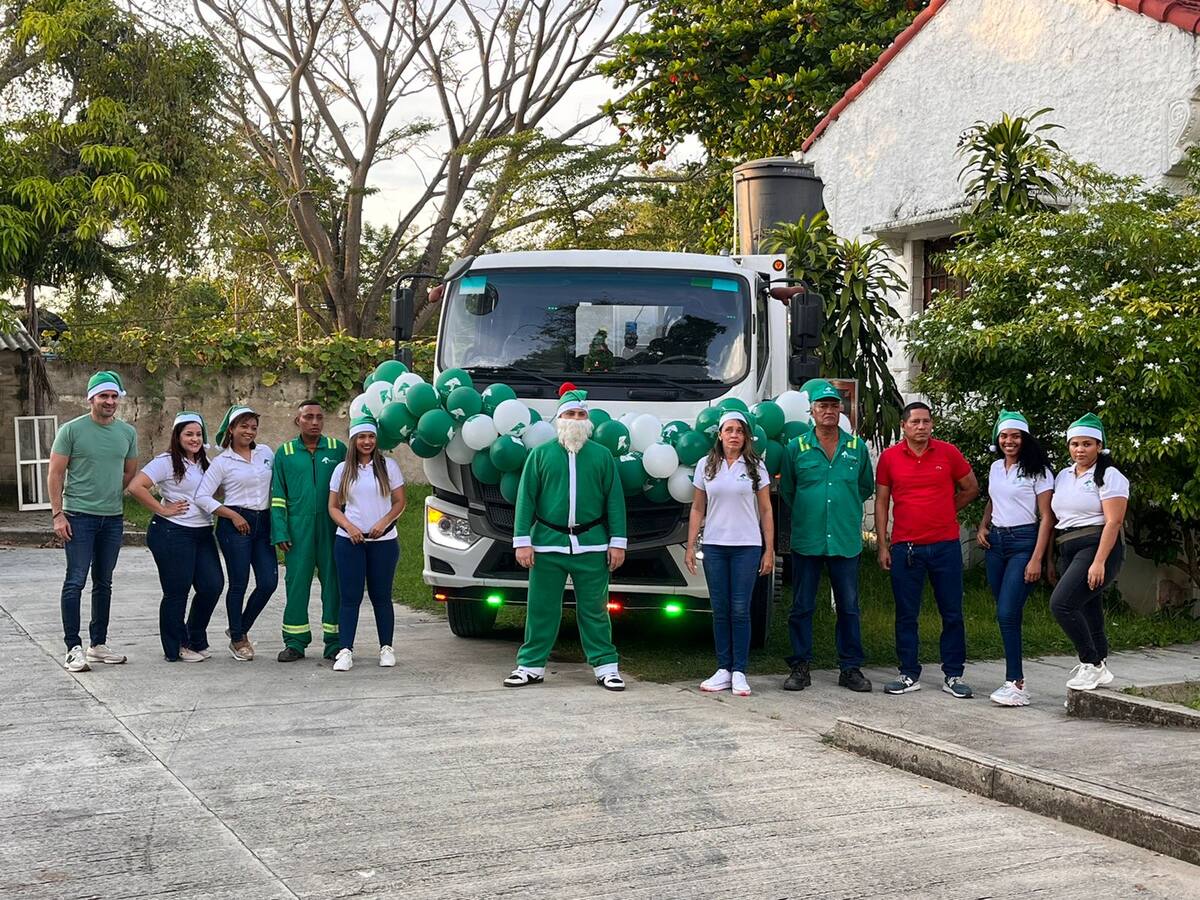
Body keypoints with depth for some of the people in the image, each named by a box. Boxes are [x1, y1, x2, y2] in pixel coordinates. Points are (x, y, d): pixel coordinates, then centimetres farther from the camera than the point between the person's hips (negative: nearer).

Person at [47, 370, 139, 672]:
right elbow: (55, 474, -5)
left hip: (113, 519, 5)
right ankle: (74, 648, -4)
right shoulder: (72, 430, -6)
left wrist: (111, 495, 7)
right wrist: (57, 514, -11)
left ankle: (98, 644, 21)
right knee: (76, 581, -7)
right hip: (79, 517, -5)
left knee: (104, 584, 12)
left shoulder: (128, 433, 7)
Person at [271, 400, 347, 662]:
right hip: (298, 529, 0)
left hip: (331, 527, 0)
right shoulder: (285, 453, 7)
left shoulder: (338, 449, 6)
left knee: (333, 581, 3)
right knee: (297, 583, 2)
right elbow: (277, 496, 8)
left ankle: (335, 641, 9)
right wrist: (280, 532, 0)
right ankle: (295, 642, 9)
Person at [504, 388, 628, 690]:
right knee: (541, 609, 5)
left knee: (594, 610, 5)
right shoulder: (541, 454, 6)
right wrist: (522, 541, -3)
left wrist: (617, 542, 1)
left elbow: (614, 500, 7)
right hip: (547, 544, 0)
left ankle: (605, 667, 12)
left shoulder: (602, 455, 7)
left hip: (592, 546, 0)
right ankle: (531, 666, 14)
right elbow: (526, 498, 4)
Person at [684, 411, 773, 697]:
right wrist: (690, 547, 4)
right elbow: (697, 509, 10)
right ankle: (723, 670, 9)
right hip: (714, 546, 2)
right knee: (720, 610, 4)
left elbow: (766, 511, 5)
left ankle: (739, 672, 1)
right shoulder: (706, 466, 8)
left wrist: (769, 550, 0)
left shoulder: (756, 467, 4)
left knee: (740, 610, -4)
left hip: (747, 546, -2)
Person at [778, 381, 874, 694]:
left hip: (846, 541, 1)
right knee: (802, 607, 3)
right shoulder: (796, 448, 3)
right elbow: (786, 490, 11)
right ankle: (800, 667, 12)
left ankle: (851, 668, 14)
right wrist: (808, 511, 9)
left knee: (848, 607, 6)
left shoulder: (857, 447, 6)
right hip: (806, 540, -1)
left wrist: (846, 506, 10)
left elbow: (866, 487, 16)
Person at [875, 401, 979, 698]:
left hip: (945, 545, 0)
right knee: (906, 614, 5)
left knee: (952, 613, 4)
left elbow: (970, 489, 13)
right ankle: (909, 675, 14)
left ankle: (953, 676, 12)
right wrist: (883, 545, 2)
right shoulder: (889, 457, 1)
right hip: (905, 547, 0)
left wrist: (945, 512, 11)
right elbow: (881, 502, 5)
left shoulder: (948, 453, 0)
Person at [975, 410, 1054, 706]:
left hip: (1023, 542, -6)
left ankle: (1015, 684, -13)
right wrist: (983, 527, 8)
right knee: (1006, 614, 6)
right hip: (995, 542, 6)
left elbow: (1046, 517, -9)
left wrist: (1036, 559, -16)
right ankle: (1016, 679, 11)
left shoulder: (1036, 470, -6)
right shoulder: (996, 468, 12)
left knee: (1007, 613, -16)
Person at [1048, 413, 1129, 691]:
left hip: (1096, 547, -7)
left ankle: (1092, 664, -10)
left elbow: (1113, 522, -12)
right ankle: (1099, 668, 16)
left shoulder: (1109, 476, -4)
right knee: (1087, 610, 7)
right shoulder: (1064, 476, 18)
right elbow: (1055, 518, 20)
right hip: (1069, 552, 7)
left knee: (1061, 603, -20)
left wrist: (1099, 562, -21)